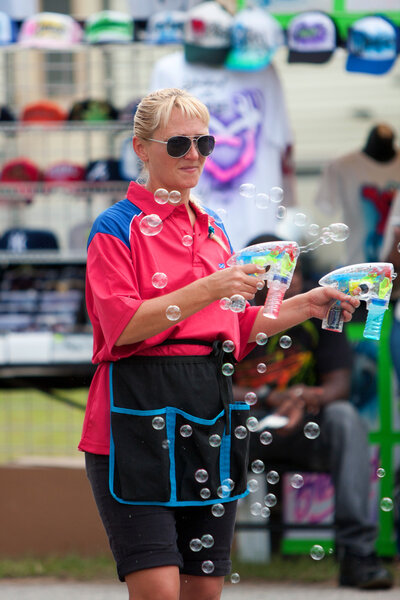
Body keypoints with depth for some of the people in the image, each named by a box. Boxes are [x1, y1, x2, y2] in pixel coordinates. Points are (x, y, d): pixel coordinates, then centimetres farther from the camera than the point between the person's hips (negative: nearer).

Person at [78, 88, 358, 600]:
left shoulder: (213, 231, 18)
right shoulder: (117, 227, -3)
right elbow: (121, 326, -15)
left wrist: (306, 305, 11)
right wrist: (208, 290, -22)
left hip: (211, 418, 7)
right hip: (139, 419, -7)